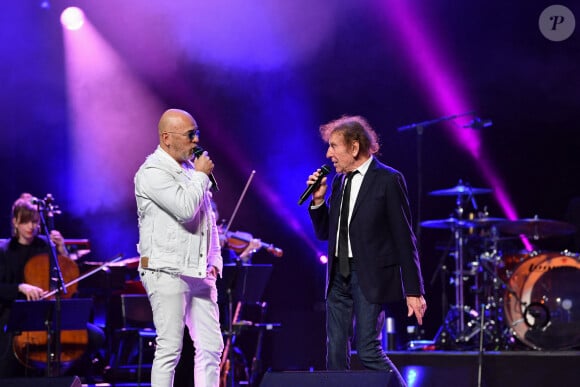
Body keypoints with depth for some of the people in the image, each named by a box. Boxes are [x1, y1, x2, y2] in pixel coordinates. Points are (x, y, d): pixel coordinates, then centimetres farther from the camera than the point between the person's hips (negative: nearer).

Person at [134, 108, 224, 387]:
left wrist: (215, 259, 14)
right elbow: (185, 209, -22)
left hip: (199, 274, 8)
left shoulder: (190, 169, 18)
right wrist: (201, 175, -8)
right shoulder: (153, 172, -9)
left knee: (211, 346, 4)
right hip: (167, 272, -8)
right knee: (170, 348, -8)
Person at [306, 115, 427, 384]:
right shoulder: (339, 181, 12)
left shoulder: (388, 180, -7)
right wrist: (318, 199, 0)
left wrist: (413, 290, -10)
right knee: (335, 354, 5)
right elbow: (324, 233, 17)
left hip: (371, 277, -7)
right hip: (339, 275, 7)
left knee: (368, 351, -12)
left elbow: (404, 238, -8)